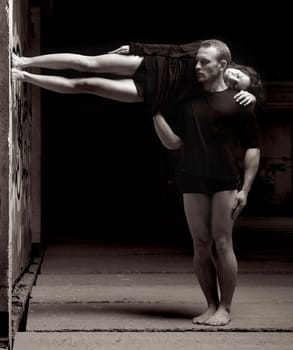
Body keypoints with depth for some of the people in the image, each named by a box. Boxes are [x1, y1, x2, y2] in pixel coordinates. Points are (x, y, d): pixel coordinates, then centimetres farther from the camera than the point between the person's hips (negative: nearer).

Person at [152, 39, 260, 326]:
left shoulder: (237, 102, 1)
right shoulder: (187, 101, 12)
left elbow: (252, 149, 0)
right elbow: (173, 142, 9)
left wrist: (245, 189, -7)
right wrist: (156, 114, -3)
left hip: (226, 181, -4)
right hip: (193, 182, 4)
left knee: (222, 243, -5)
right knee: (201, 245, 4)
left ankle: (224, 308, 4)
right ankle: (211, 305, 15)